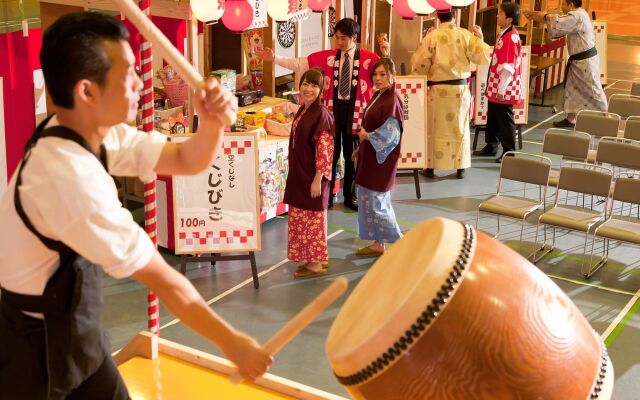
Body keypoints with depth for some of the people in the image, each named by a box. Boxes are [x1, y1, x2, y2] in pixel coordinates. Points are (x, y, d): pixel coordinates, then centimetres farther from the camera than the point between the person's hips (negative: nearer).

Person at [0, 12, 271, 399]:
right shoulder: (69, 178, -32)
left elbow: (187, 160, 0)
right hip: (36, 347, -8)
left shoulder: (97, 134, -5)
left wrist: (213, 121, -23)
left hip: (77, 330, 8)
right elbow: (161, 279, -25)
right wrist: (231, 342, -16)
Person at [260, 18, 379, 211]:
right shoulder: (327, 57, 1)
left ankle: (350, 196, 24)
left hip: (355, 111, -1)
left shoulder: (369, 59, -4)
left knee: (352, 155, 10)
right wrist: (275, 58, -5)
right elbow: (299, 64, 1)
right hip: (333, 108, 1)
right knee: (330, 154, 7)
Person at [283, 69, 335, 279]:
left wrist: (318, 179, -21)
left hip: (312, 174, -9)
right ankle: (318, 259, 25)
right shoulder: (302, 111, 9)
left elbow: (324, 148, -19)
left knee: (312, 217, 0)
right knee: (301, 216, 15)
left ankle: (316, 264, 11)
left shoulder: (321, 114, -16)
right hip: (299, 172, 9)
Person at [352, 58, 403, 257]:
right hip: (370, 155, 10)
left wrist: (366, 136, -11)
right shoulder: (377, 96, 8)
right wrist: (360, 149, 12)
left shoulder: (391, 101, -21)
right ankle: (378, 244, 25)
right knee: (369, 200, 15)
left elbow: (389, 135, -24)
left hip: (381, 158, -9)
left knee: (375, 202, -4)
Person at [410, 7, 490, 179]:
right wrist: (480, 38, 14)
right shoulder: (466, 35, -4)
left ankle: (430, 167, 12)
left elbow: (420, 64, -8)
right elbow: (483, 56, -2)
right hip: (460, 88, 2)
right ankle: (460, 168, 15)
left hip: (438, 89, -2)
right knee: (460, 128, 12)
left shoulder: (432, 36, -10)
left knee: (436, 128, 9)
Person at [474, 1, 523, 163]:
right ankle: (491, 146, 32)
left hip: (505, 90, -9)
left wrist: (502, 89, -21)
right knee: (492, 118, 19)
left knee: (505, 120, 0)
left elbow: (509, 66, -22)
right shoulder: (504, 34, 11)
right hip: (495, 88, 9)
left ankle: (509, 153, 10)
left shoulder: (511, 37, -20)